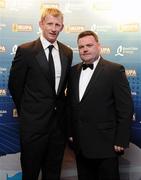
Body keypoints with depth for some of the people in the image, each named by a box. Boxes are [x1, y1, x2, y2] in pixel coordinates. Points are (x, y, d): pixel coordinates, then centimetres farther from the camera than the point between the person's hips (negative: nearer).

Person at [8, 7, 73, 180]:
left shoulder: (67, 52, 5)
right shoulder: (25, 50, -9)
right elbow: (14, 85, -2)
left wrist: (60, 106, 11)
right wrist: (25, 111, 5)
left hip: (59, 120, 4)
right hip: (34, 121, -4)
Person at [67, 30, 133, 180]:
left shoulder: (115, 70, -8)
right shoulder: (73, 71, 9)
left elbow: (125, 108, -10)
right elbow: (71, 104, 13)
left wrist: (121, 141, -12)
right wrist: (70, 132, 10)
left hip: (105, 145, -5)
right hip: (80, 144, 5)